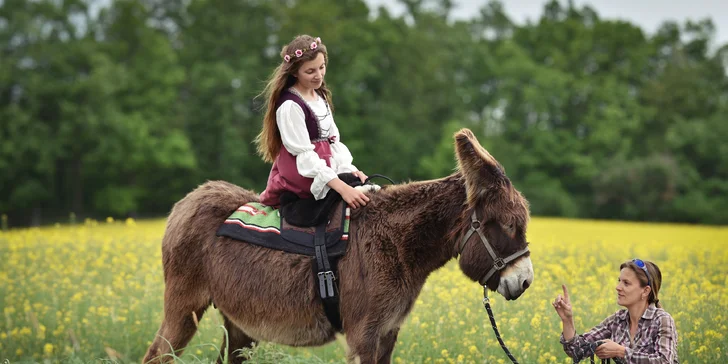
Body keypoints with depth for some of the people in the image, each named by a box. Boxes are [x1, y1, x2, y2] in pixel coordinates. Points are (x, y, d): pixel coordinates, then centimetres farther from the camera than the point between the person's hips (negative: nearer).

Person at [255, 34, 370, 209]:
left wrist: (349, 169, -4)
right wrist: (341, 187, -28)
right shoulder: (290, 105, -16)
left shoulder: (321, 96, 13)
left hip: (325, 169, 8)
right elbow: (304, 155, -20)